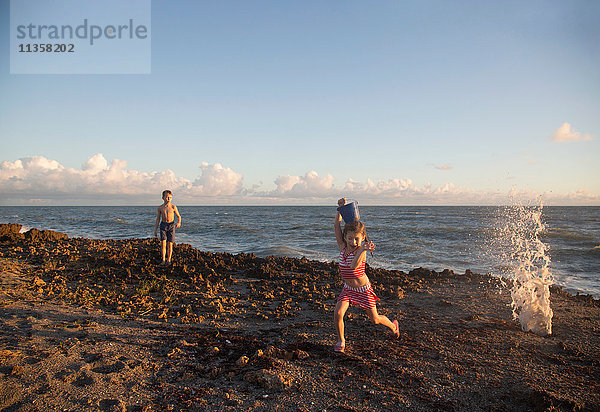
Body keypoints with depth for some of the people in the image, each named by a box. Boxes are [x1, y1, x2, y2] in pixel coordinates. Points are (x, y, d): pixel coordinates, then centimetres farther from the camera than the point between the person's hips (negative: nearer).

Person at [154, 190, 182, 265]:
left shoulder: (173, 207, -1)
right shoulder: (160, 208, 2)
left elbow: (179, 216, 7)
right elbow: (158, 219, 10)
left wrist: (179, 223, -14)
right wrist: (155, 230, 11)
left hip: (171, 225, 0)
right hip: (163, 225, 1)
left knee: (170, 244, 1)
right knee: (163, 243, -10)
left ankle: (168, 260, 11)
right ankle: (163, 260, -2)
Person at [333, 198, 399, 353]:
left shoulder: (362, 250, -23)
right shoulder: (343, 247, -8)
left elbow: (354, 266, -42)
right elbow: (337, 226, -7)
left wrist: (363, 250, -53)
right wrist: (341, 208, -11)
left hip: (363, 289, -4)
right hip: (348, 289, 4)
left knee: (375, 319, 11)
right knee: (338, 314, -16)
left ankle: (393, 325, 45)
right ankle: (341, 341, 9)